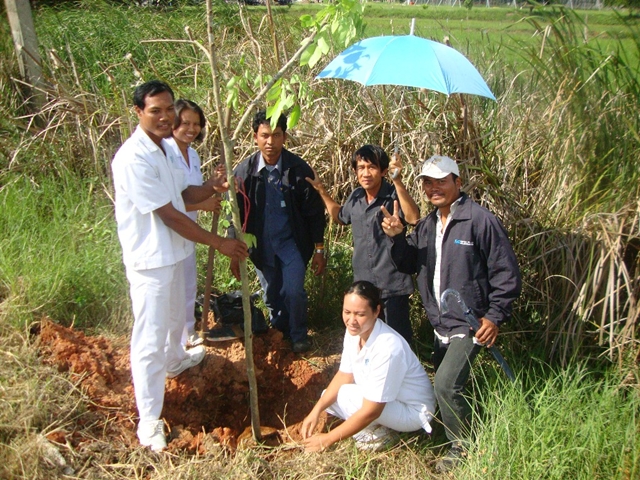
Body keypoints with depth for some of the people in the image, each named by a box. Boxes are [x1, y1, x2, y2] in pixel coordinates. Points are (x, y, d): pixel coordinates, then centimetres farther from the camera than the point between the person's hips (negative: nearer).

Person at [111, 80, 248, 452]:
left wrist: (211, 187, -8)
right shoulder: (133, 159, -25)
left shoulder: (166, 148, 5)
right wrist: (219, 243, -19)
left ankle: (175, 360, 58)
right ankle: (149, 421, 11)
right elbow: (169, 214, -24)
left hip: (175, 251, 9)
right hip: (150, 259, -9)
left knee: (175, 316, 30)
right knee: (151, 339, -1)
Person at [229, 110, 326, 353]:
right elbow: (236, 214, 0)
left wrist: (319, 250, -3)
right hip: (260, 245, 2)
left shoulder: (299, 169, -11)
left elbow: (314, 212, -4)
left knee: (294, 291, -10)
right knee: (272, 296, 12)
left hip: (292, 242, -2)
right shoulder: (244, 171, -7)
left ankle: (298, 335, 16)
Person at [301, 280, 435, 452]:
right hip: (378, 400, 8)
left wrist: (328, 439, -24)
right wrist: (316, 410, -11)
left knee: (345, 395, -25)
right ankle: (375, 428, 4)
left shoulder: (387, 348, -34)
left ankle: (379, 436, -4)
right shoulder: (354, 332, -11)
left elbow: (371, 411, -30)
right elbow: (344, 376, 2)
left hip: (413, 412, -8)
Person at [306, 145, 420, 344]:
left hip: (392, 283, -6)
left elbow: (413, 218, -35)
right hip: (363, 282, 6)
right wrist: (321, 190, 17)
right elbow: (340, 216, 25)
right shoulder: (356, 197, 4)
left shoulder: (393, 195, -15)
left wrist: (398, 181, -39)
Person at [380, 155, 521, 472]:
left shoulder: (480, 220, -15)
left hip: (469, 325, -8)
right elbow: (408, 265, 8)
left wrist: (495, 316, -14)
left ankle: (463, 447, 6)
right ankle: (458, 438, 40)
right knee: (446, 385, 18)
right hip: (439, 324, 8)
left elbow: (506, 273, -13)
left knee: (446, 385, -16)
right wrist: (397, 238, -10)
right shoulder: (427, 225, 8)